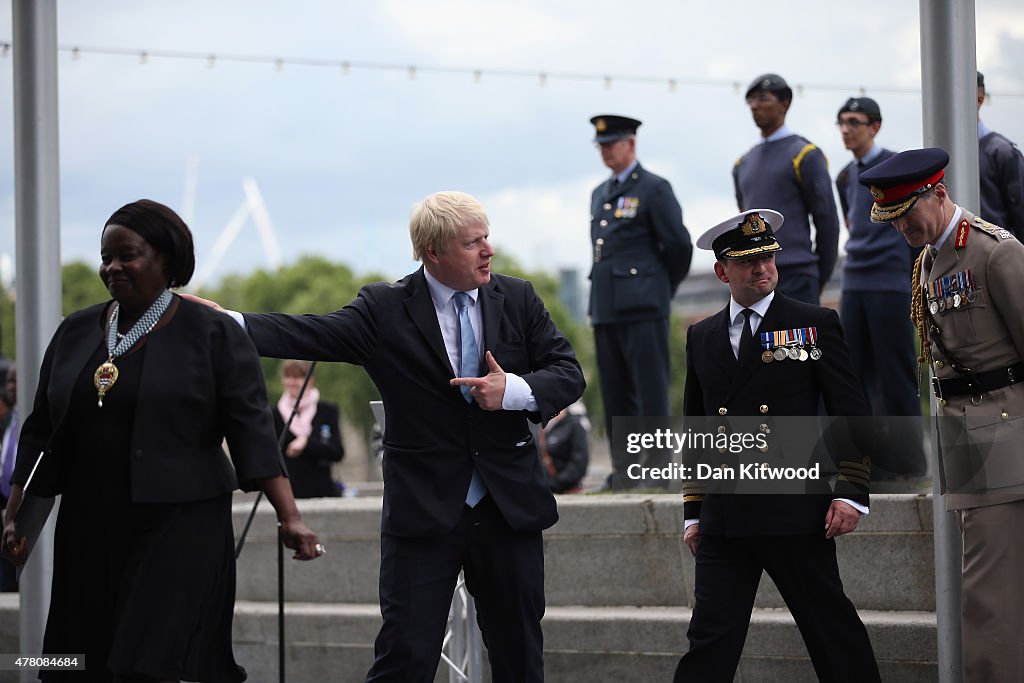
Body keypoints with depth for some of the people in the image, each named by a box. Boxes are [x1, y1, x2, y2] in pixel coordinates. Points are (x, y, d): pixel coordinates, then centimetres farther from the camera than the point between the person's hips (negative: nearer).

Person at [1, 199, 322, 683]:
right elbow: (41, 432, 15)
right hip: (89, 531, 5)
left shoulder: (213, 335, -2)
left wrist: (289, 517, -16)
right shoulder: (75, 333, 11)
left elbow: (252, 430, -8)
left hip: (180, 529, -5)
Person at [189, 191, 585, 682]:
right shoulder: (385, 309, -4)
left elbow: (568, 374, 3)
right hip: (424, 511, -3)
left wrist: (514, 391, -17)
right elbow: (312, 335, -15)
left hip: (509, 508, 3)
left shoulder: (518, 300, 4)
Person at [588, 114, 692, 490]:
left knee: (651, 389, -7)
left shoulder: (654, 189, -4)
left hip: (642, 307, -7)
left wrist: (664, 288, 7)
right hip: (605, 306, 7)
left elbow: (678, 244, -4)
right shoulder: (600, 194, 18)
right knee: (616, 392, 7)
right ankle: (624, 468, 9)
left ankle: (657, 467, -7)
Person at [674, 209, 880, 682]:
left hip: (796, 514, -3)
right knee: (710, 637, -1)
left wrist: (851, 493, -7)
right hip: (723, 519, 3)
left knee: (832, 630, 2)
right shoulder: (701, 337, 14)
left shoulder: (815, 324, 3)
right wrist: (693, 512, 14)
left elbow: (851, 415, 1)